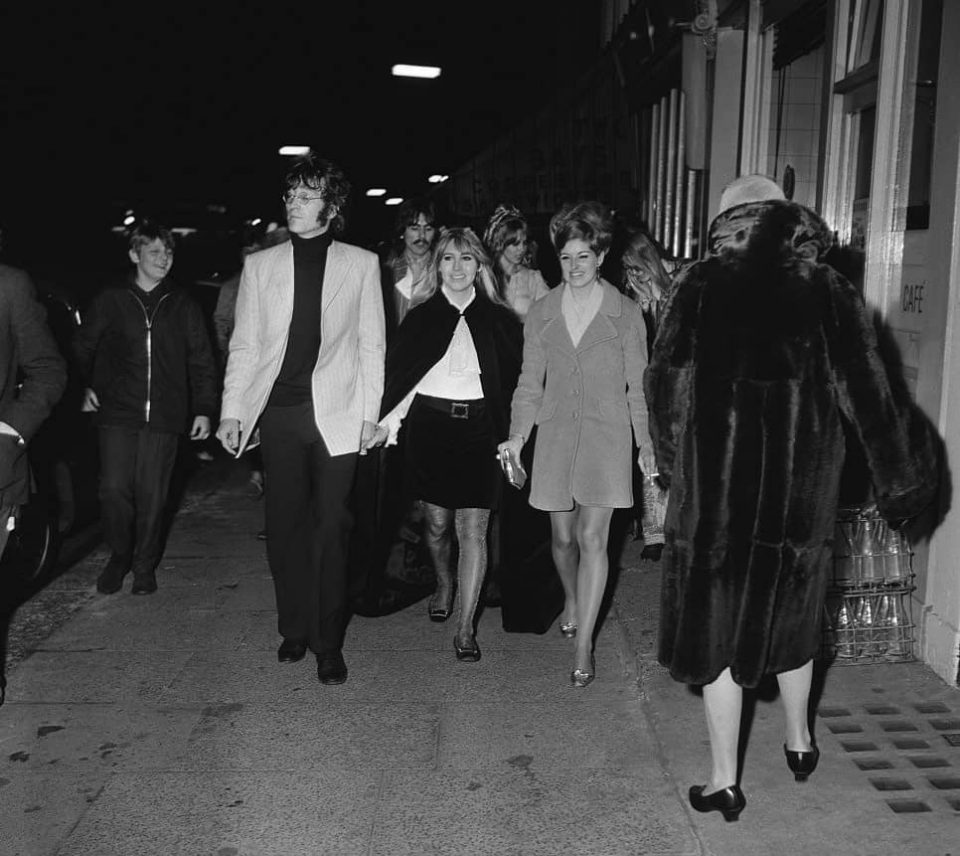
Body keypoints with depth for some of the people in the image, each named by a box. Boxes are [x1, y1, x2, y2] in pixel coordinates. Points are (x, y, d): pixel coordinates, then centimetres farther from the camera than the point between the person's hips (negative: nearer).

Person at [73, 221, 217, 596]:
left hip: (164, 415, 0)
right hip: (117, 412, 0)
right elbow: (82, 348, 17)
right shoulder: (110, 301, 5)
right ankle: (119, 555, 19)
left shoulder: (183, 305, 6)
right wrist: (85, 387, 6)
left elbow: (202, 361, 8)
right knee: (114, 489, -6)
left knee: (152, 495, 2)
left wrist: (204, 409, 3)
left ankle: (145, 565, 20)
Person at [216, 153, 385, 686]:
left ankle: (328, 643, 12)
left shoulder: (361, 265, 5)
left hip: (337, 417, -2)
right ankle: (294, 630, 23)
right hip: (278, 415, 2)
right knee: (284, 527, 7)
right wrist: (232, 411, -1)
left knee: (331, 530, 0)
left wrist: (371, 416, 0)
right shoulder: (259, 265, 9)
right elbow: (244, 345, 8)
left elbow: (371, 346, 5)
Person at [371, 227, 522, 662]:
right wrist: (388, 421, -11)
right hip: (430, 425, 1)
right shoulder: (420, 318, 6)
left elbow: (513, 381, 4)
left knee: (473, 529, -4)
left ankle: (466, 626, 3)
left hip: (478, 428, -1)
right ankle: (443, 585, 41)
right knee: (436, 522, 10)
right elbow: (399, 377, 2)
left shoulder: (498, 319, 5)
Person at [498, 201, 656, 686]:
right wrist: (517, 435, -7)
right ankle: (571, 601, 41)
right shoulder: (541, 314, 6)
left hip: (606, 435, -2)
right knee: (563, 535, 11)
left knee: (592, 537, -8)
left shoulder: (625, 314, 1)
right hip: (555, 433, 3)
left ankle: (583, 646, -2)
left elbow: (638, 384, 4)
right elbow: (530, 382, 6)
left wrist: (647, 443, 0)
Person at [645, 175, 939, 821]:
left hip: (715, 482, -2)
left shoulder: (704, 285, -4)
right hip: (802, 486, 2)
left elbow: (666, 378, -5)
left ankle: (725, 781, 16)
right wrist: (902, 477, 3)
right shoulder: (828, 290, -1)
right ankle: (799, 740, 41)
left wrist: (674, 461, 7)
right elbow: (866, 388, -4)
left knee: (717, 620, 8)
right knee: (792, 609, 22)